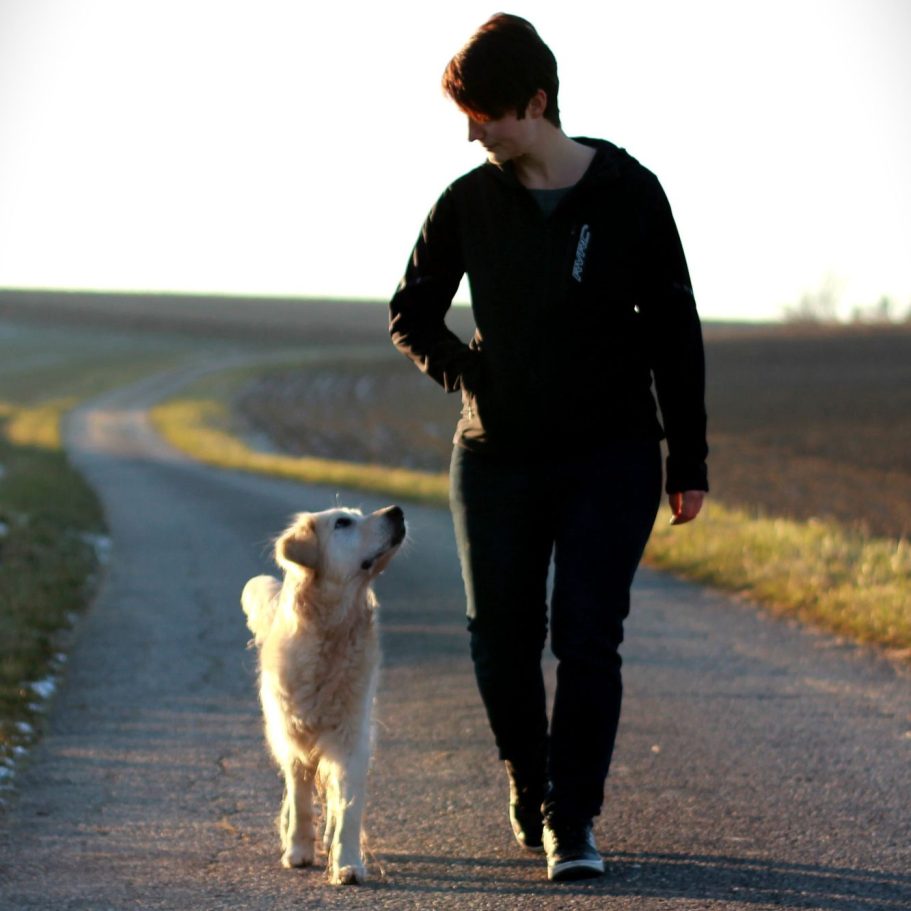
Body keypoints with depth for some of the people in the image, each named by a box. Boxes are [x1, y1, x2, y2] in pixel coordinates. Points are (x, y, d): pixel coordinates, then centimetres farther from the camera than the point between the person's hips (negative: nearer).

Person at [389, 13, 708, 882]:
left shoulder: (628, 193, -6)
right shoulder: (469, 202, -1)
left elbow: (674, 330, -1)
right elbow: (410, 315, 14)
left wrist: (687, 461, -2)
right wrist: (468, 377, -3)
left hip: (611, 457, -2)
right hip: (498, 458, 3)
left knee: (587, 637, -12)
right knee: (501, 641, 6)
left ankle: (573, 821, -6)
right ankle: (528, 785, 30)